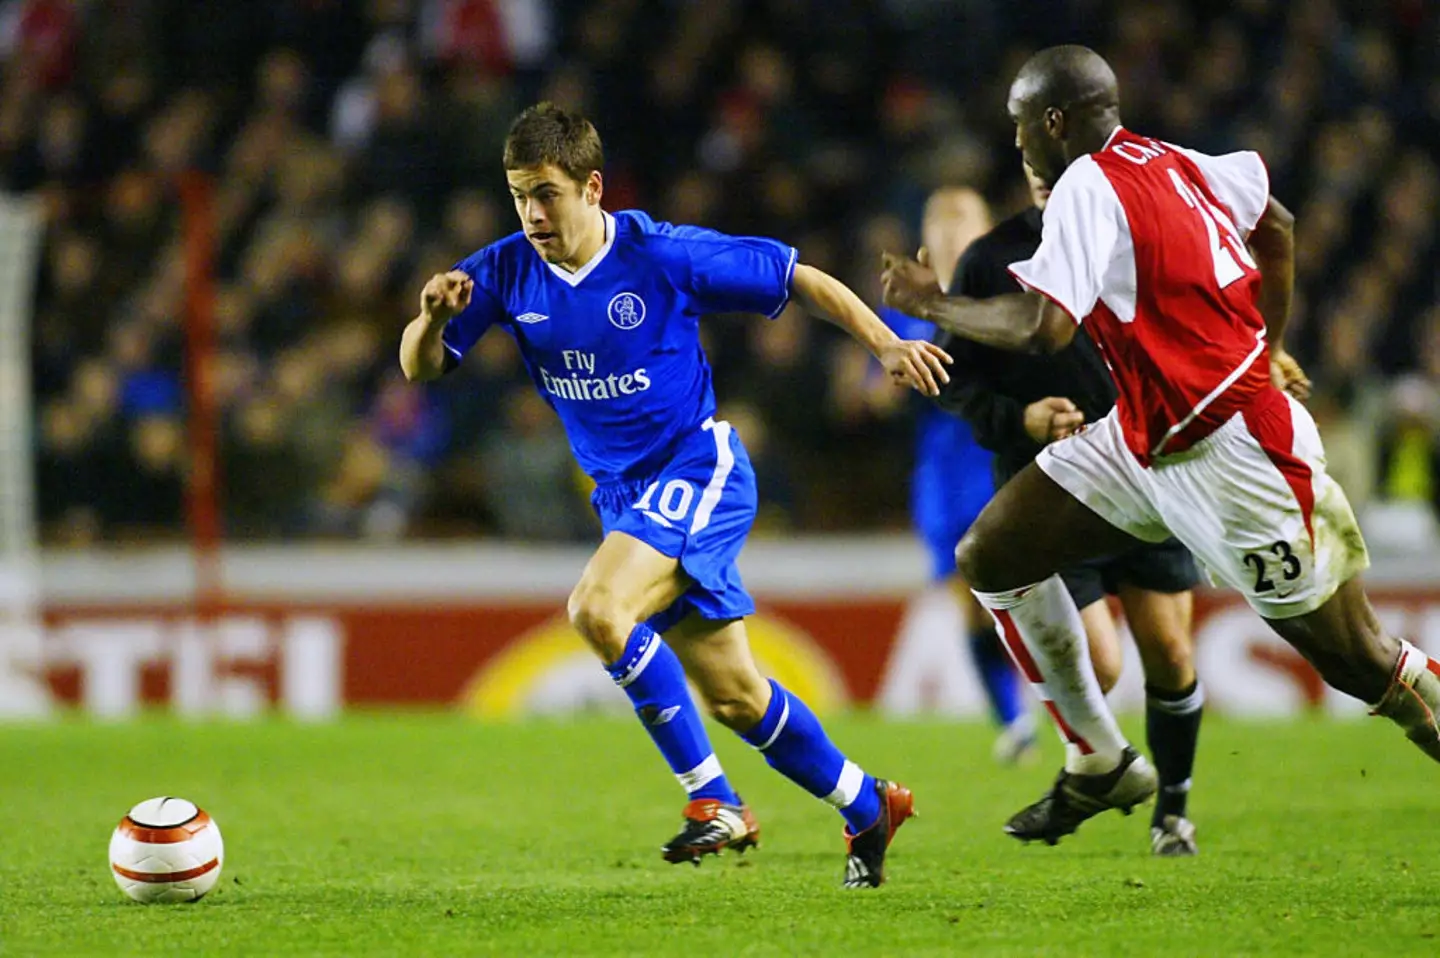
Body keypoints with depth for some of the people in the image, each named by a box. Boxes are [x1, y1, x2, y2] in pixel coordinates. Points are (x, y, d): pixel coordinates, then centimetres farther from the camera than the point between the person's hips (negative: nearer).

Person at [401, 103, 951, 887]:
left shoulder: (664, 256, -17)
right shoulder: (507, 272, -5)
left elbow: (797, 279, -7)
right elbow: (420, 367, -5)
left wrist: (885, 345, -14)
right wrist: (432, 317, -27)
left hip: (697, 473, -6)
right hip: (622, 493, 6)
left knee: (598, 610, -30)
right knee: (731, 695, 10)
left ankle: (711, 798, -20)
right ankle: (868, 807, 30)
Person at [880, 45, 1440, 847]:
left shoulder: (1087, 188, -19)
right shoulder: (1165, 161, 6)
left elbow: (1044, 328, -30)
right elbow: (1277, 225, 20)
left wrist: (933, 306, -15)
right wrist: (1267, 349, 28)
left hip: (1232, 453, -9)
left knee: (1360, 662, 0)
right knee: (991, 557, 6)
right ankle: (1101, 765, 14)